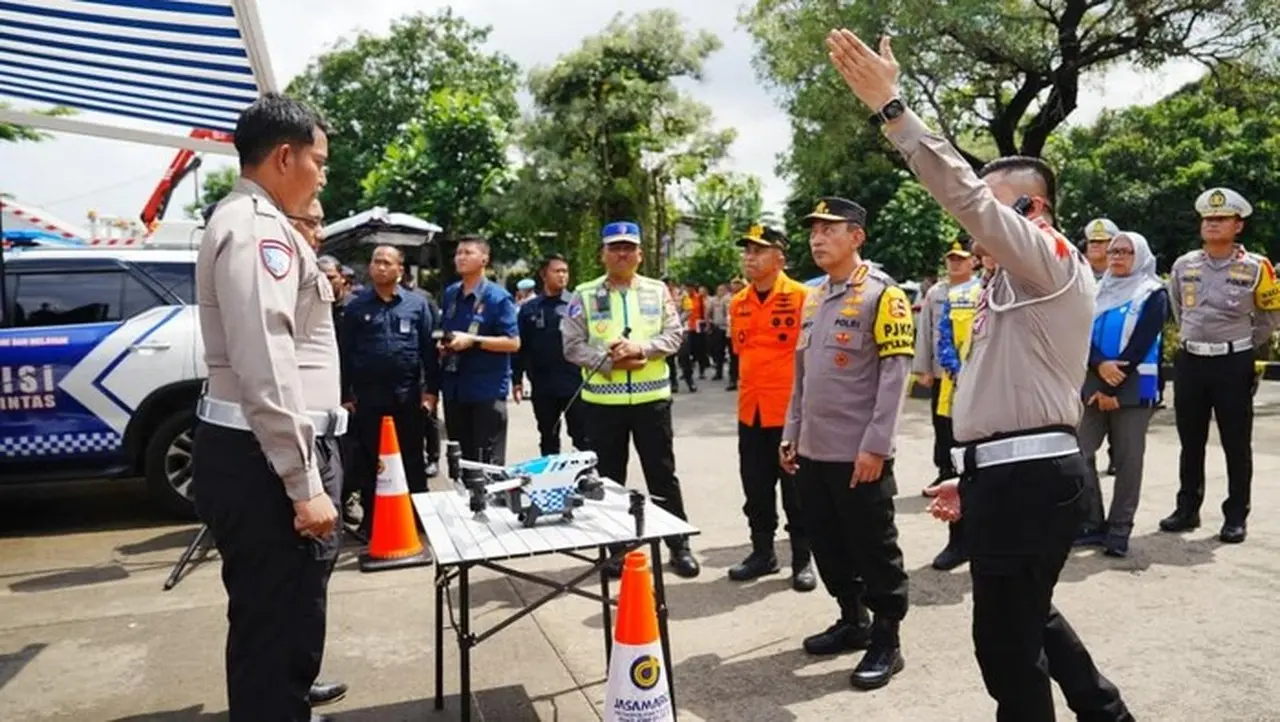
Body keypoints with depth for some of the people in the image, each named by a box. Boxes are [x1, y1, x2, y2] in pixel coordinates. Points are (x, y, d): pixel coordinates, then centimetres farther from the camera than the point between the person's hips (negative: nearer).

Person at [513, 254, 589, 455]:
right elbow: (520, 346, 8)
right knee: (548, 439, 13)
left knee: (582, 437, 2)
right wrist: (517, 379, 5)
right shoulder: (529, 309, 7)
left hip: (574, 384, -2)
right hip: (542, 387, 2)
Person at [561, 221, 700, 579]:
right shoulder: (585, 295, 1)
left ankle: (679, 545, 19)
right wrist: (609, 361, -16)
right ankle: (616, 548, 23)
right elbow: (572, 346, -3)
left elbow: (674, 335, 0)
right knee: (609, 477, 10)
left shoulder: (657, 291, 5)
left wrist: (641, 348, -17)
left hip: (651, 397, 0)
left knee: (662, 473, 7)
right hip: (602, 399, 0)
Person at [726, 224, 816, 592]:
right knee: (756, 486, 14)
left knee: (795, 487, 5)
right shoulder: (738, 303, 7)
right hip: (750, 408, 5)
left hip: (791, 408, -5)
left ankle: (802, 559, 18)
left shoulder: (801, 296, -10)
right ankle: (762, 551, 28)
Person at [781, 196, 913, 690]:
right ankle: (852, 621, 33)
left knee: (873, 548, 4)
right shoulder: (812, 298, 14)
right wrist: (792, 433, 15)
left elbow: (895, 372, -14)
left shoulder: (882, 293, -8)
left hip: (858, 454, -7)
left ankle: (886, 641, 18)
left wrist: (875, 444, -19)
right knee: (827, 543, 16)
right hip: (813, 450, 7)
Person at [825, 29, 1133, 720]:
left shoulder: (1052, 261, -7)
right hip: (1017, 473, 10)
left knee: (1006, 638, 1)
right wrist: (975, 478, 20)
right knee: (1027, 617, 24)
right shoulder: (1017, 285, 22)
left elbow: (967, 197, -24)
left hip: (1028, 477, -10)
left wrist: (889, 107, -26)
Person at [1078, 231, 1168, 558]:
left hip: (1134, 387, -4)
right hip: (1094, 384, 5)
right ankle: (1091, 522, 11)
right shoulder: (1099, 291, 13)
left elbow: (1142, 344, -9)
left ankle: (1119, 530, 7)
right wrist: (1100, 365, -17)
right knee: (1078, 451, -1)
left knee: (1127, 460, 0)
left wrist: (1113, 389, -13)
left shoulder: (1153, 294, -1)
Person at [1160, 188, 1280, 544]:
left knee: (1236, 444, 4)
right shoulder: (1183, 265, 3)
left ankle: (1236, 516, 13)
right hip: (1189, 361, 3)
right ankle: (1187, 509, 22)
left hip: (1233, 364, -3)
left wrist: (1244, 344, 11)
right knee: (1190, 442, 11)